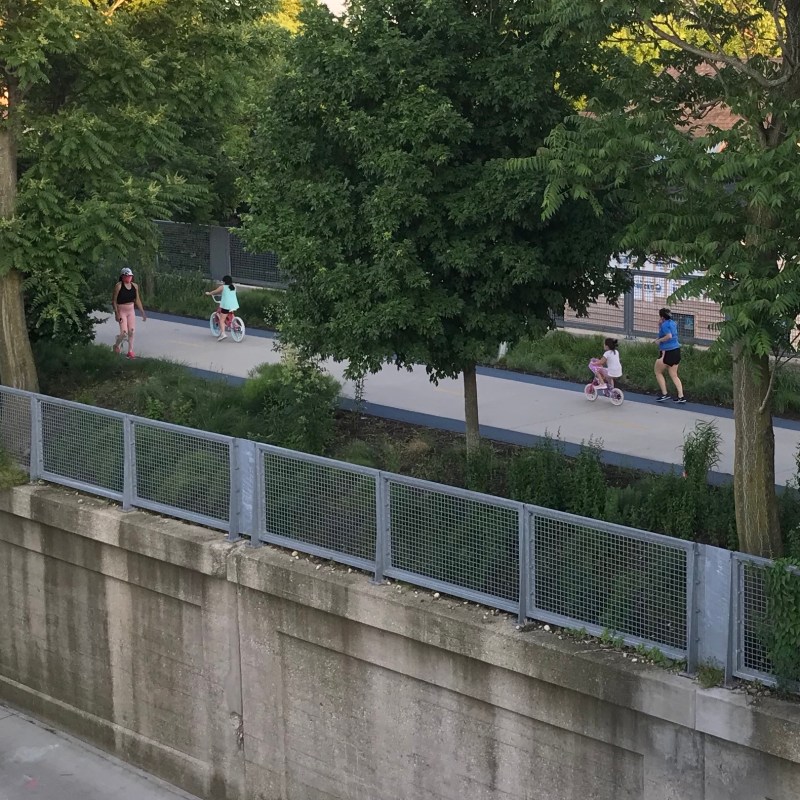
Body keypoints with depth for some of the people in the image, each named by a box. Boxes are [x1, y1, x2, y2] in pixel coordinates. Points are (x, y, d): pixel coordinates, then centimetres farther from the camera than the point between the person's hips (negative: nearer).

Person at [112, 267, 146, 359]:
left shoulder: (135, 286, 2)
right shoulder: (119, 286, -14)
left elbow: (137, 300, 10)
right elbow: (114, 301, -12)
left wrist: (142, 313, 10)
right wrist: (116, 313, -17)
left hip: (131, 311, 5)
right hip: (121, 311, -5)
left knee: (131, 331, 2)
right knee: (124, 332, -10)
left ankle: (130, 351, 12)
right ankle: (117, 345, 19)